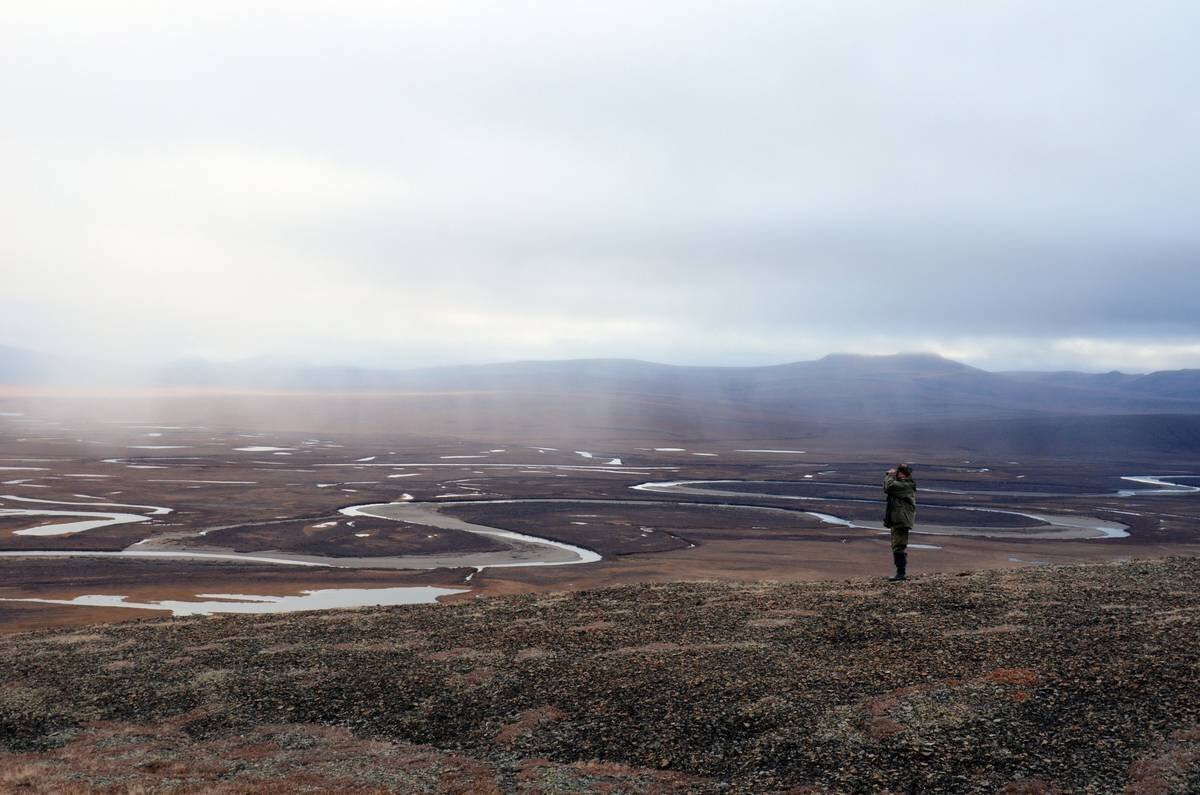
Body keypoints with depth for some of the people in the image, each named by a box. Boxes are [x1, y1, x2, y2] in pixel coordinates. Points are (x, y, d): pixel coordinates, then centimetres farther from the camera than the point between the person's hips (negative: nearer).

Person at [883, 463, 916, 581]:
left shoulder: (906, 485, -15)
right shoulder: (902, 484, 17)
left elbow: (890, 486, -28)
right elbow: (886, 489, 23)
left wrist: (889, 475, -9)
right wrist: (889, 476, 10)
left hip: (901, 521, -11)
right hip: (897, 521, 11)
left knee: (899, 547, -11)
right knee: (898, 547, 16)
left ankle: (900, 573, -10)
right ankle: (900, 573, 24)